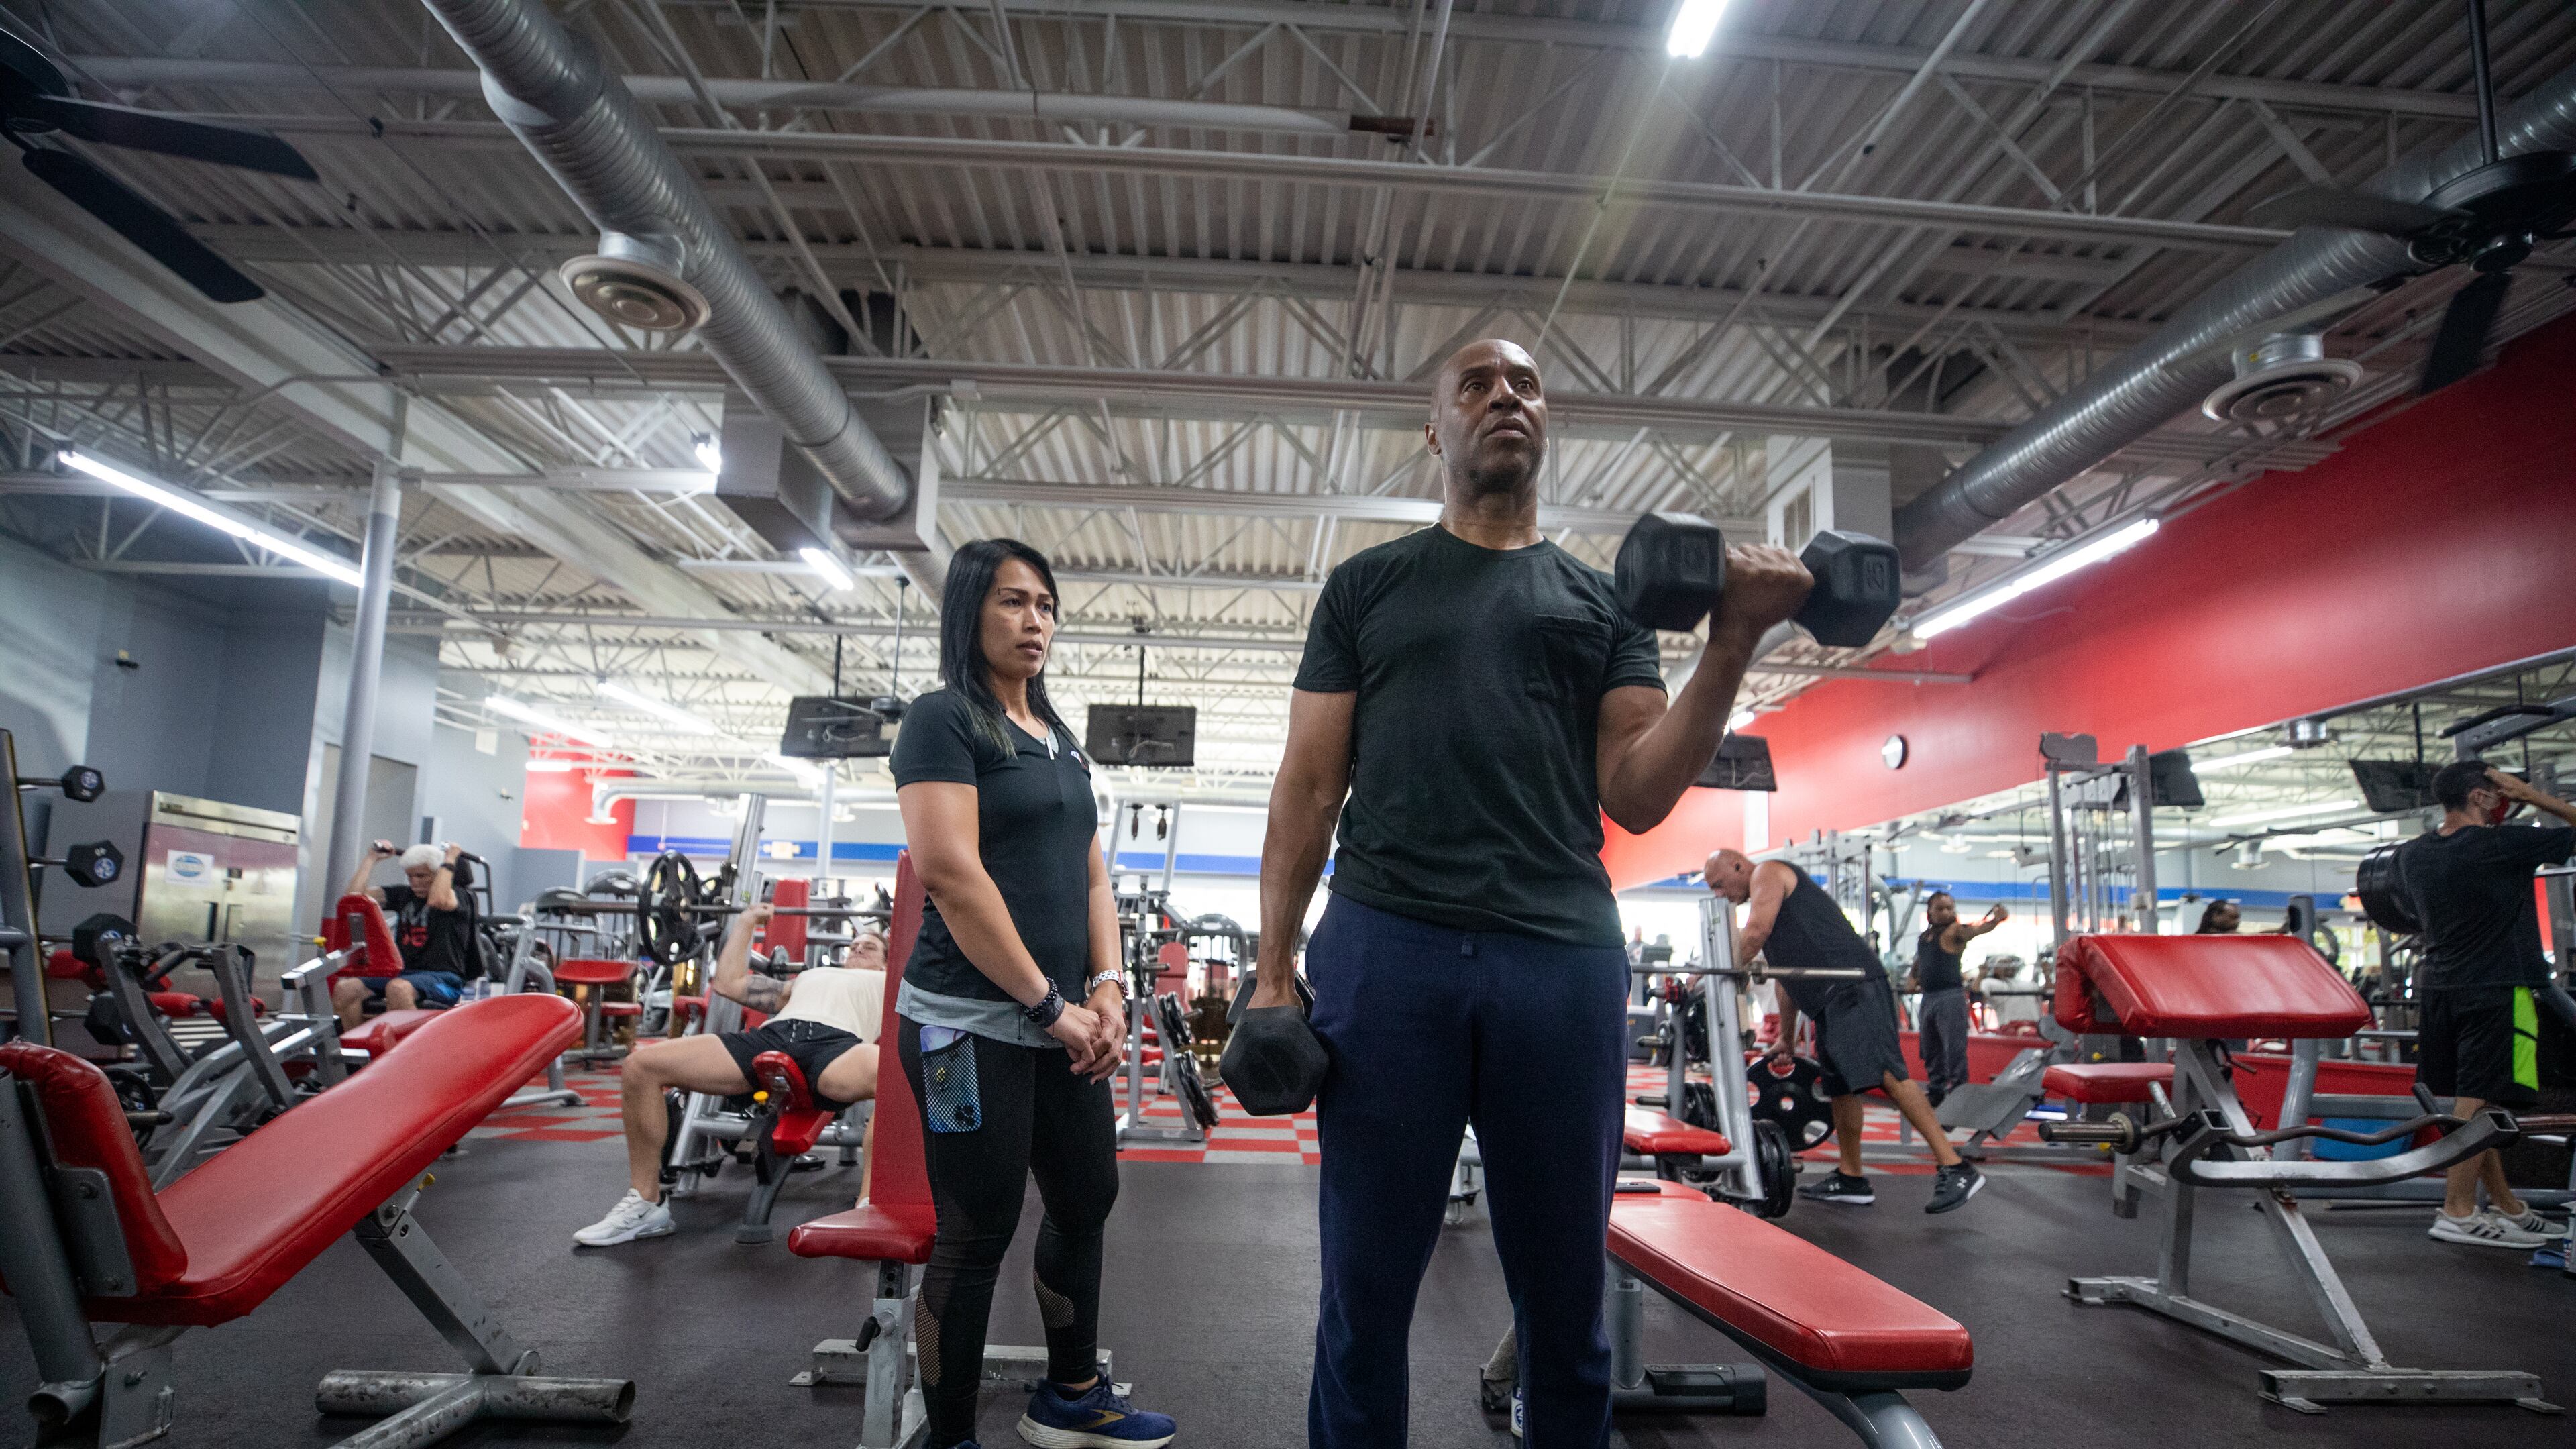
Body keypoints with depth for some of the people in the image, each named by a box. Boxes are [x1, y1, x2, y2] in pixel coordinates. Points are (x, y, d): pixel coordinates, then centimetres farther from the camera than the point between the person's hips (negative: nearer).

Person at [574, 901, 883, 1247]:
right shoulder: (806, 978, 45)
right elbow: (727, 982, 42)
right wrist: (746, 923, 50)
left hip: (837, 1042, -5)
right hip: (771, 1037, 5)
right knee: (640, 1065, -12)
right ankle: (645, 1205, -1)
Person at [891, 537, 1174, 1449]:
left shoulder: (1061, 741, 16)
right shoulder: (944, 720, -7)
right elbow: (949, 871, -17)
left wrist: (1106, 989, 2)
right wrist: (1049, 1004, -15)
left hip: (1061, 1023, 8)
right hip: (972, 1024, -8)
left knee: (1088, 1200, 16)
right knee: (977, 1234, 1)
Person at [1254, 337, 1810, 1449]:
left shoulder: (1603, 601, 16)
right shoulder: (1366, 586, 14)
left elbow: (1637, 797, 7)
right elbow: (1310, 782, 8)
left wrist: (1731, 644, -6)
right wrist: (1274, 966, 0)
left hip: (1564, 958, 2)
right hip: (1385, 950, -1)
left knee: (1565, 1298, 12)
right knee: (1365, 1292, 6)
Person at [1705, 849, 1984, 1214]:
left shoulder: (1768, 873, 2)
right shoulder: (1770, 897, 30)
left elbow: (1756, 932, -17)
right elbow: (1788, 974, 33)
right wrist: (1786, 1037, 34)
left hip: (1853, 988, -11)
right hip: (1830, 1000, 11)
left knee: (1885, 1073, -19)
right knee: (1840, 1086, 12)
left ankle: (1954, 1168, -21)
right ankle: (1850, 1180, 18)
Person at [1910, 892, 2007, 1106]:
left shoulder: (1955, 931, -6)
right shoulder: (1923, 938, 14)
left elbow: (1975, 930, -27)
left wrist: (1995, 920, -46)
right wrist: (1913, 980, 13)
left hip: (1950, 998, -7)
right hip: (1928, 998, 7)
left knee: (1954, 1050, -7)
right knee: (1931, 1051, 15)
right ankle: (1936, 1091, 25)